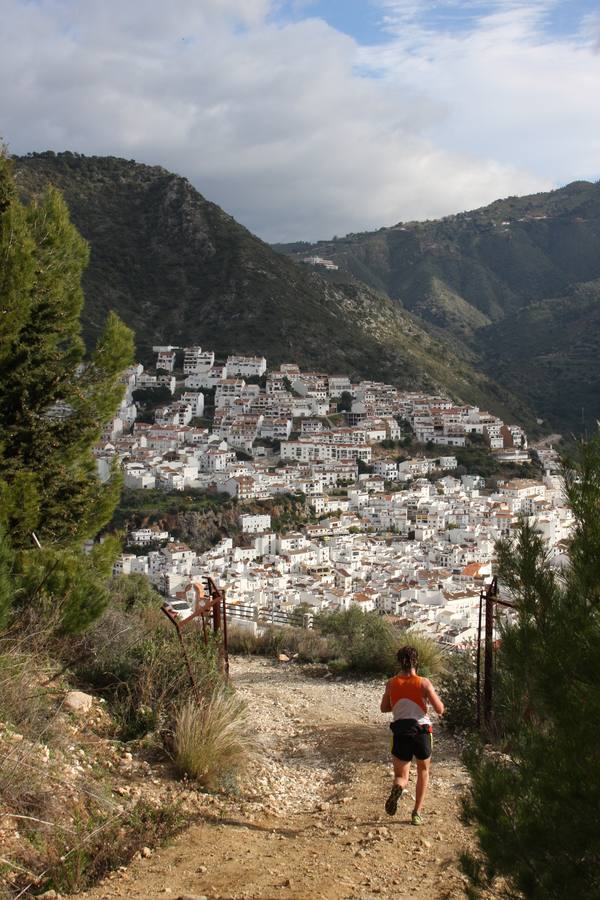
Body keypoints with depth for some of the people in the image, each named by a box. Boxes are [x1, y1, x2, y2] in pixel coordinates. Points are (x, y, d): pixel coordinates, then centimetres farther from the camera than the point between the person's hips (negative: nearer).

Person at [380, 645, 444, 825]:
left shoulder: (391, 684, 2)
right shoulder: (423, 683, -7)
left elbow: (384, 708, 15)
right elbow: (439, 709, -9)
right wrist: (434, 698, 10)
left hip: (400, 734, 1)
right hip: (421, 732, -1)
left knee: (401, 776, 10)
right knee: (423, 771, 23)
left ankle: (397, 787, -27)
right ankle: (417, 813, 19)